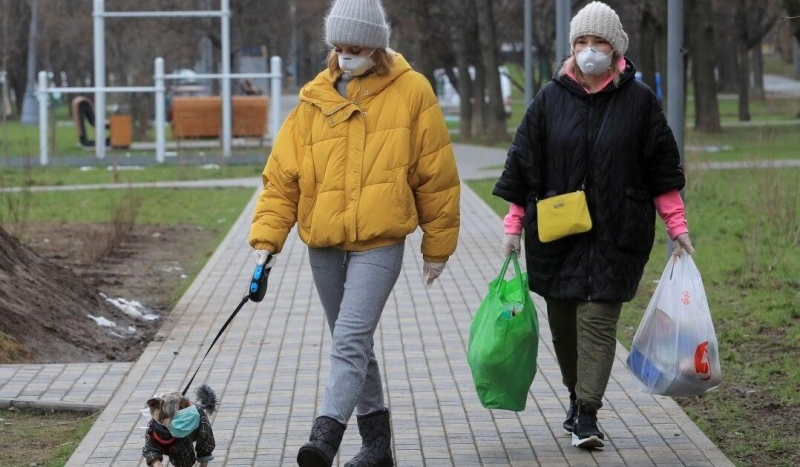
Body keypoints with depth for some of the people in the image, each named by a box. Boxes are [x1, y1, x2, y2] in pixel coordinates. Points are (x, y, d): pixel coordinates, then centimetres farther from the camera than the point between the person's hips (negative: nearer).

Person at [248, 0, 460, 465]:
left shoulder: (412, 92, -2)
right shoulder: (316, 98, 6)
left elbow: (436, 174, 3)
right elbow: (283, 173, 5)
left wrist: (437, 247, 5)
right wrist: (267, 237, -4)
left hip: (380, 241, -5)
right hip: (324, 244, 5)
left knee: (351, 341, -19)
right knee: (354, 345, 14)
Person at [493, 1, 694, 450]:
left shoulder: (639, 100, 1)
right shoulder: (551, 98, 4)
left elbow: (662, 169, 6)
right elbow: (524, 163, 7)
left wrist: (677, 225, 3)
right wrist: (514, 224, 5)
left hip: (616, 235, -2)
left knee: (598, 320, -9)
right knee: (563, 321, 8)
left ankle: (587, 414, -7)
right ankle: (578, 398, 28)